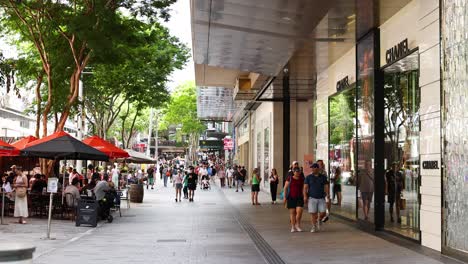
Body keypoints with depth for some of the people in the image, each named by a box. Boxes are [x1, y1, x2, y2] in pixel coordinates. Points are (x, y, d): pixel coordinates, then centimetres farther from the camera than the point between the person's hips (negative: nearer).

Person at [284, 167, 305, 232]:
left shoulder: (302, 179, 7)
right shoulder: (289, 179, -1)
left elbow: (304, 188, 13)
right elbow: (285, 188, 2)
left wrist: (305, 196, 8)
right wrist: (285, 197, -3)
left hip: (299, 198, 1)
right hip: (291, 197, -1)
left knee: (299, 211, -11)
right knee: (292, 212, 3)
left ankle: (297, 225, 10)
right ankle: (293, 227, 11)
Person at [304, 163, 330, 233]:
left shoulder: (323, 177, 8)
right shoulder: (308, 177, 4)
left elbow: (326, 186, 5)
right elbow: (305, 187, -1)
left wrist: (327, 194, -13)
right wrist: (305, 196, -13)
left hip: (321, 198, 1)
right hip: (312, 198, -1)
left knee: (323, 212, -6)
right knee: (313, 213, -4)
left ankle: (319, 220, 25)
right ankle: (314, 227, 10)